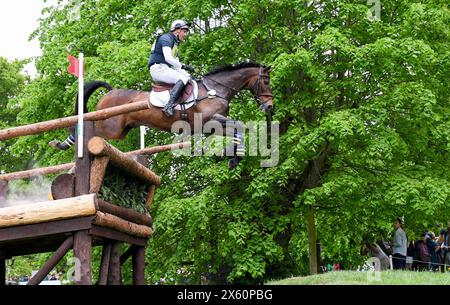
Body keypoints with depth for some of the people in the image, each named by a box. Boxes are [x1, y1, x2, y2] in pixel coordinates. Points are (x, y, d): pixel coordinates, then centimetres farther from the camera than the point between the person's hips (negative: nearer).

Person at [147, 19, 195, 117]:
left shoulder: (174, 43, 27)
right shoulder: (166, 38, -4)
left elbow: (176, 64, 23)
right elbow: (168, 58, -19)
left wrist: (185, 72, 9)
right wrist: (183, 66, -14)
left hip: (166, 69, 10)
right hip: (158, 68, -10)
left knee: (188, 77, 5)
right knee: (183, 79, -26)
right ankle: (169, 106, -39)